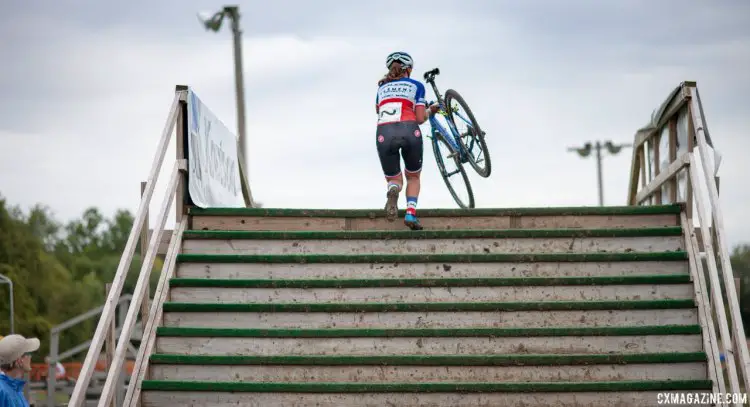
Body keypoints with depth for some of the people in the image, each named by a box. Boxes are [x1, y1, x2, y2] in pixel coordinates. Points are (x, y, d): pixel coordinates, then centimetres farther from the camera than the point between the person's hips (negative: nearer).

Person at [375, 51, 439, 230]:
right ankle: (411, 213, -3)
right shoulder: (416, 86, 15)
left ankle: (392, 190, -22)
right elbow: (420, 118, 6)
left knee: (393, 179, 17)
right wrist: (430, 111, 27)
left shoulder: (382, 87, 24)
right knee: (413, 177, 22)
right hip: (410, 132, -2)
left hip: (384, 134, 2)